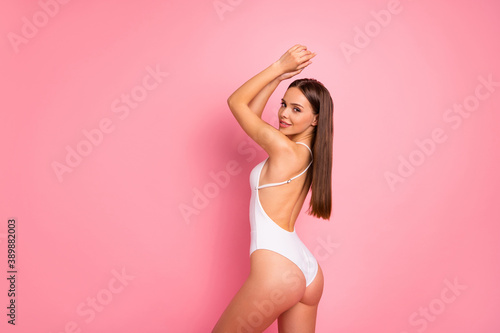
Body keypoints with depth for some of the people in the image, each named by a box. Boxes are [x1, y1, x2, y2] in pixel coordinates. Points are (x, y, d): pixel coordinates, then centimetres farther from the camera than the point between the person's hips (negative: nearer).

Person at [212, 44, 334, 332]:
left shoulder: (283, 148, -14)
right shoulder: (308, 153, 10)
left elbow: (236, 102, -3)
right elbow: (251, 114, 18)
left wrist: (280, 67, -2)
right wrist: (280, 77, 12)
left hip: (277, 270, -9)